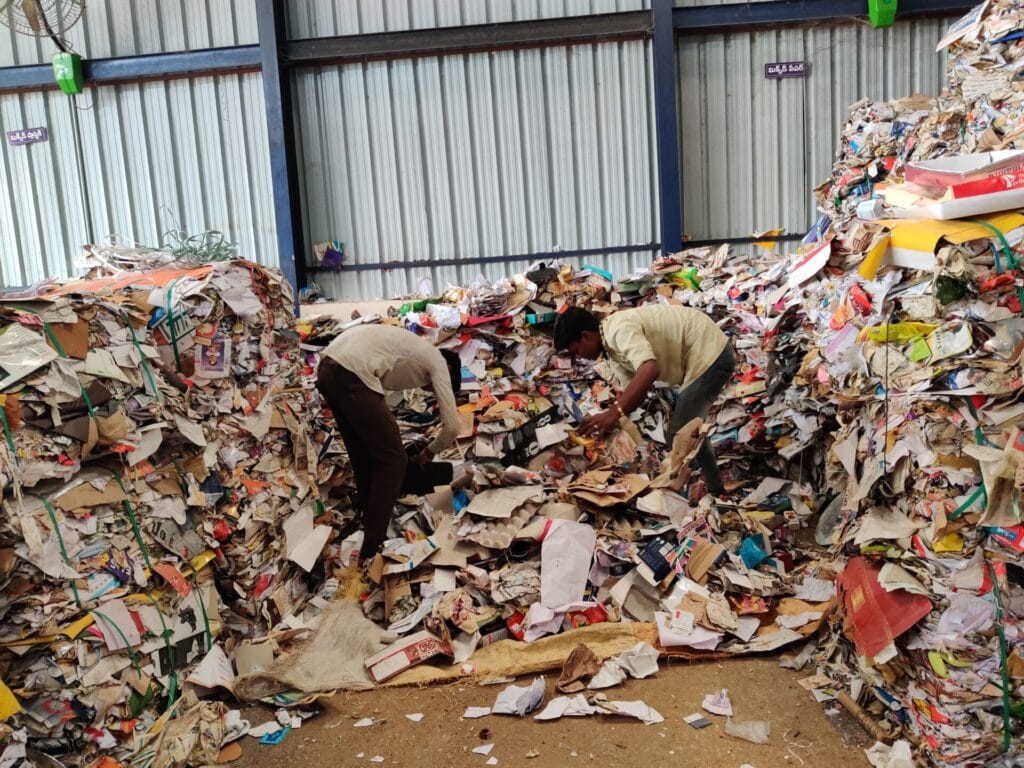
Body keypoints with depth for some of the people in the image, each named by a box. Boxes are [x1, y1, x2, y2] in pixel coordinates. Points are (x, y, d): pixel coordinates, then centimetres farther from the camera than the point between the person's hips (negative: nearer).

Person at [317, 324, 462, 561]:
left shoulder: (413, 351, 34)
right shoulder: (437, 362, 12)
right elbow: (452, 426, 9)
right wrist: (428, 453, 26)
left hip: (327, 370, 9)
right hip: (351, 376, -9)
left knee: (365, 453, 26)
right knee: (392, 460, 3)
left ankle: (369, 514, 42)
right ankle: (372, 550, 6)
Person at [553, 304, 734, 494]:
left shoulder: (620, 330, -23)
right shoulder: (613, 344, 9)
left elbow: (649, 370, -38)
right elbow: (632, 388, 11)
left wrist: (613, 414, -39)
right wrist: (606, 423, 3)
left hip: (710, 354, -11)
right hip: (712, 353, 11)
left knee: (678, 436, -8)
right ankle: (715, 490, 31)